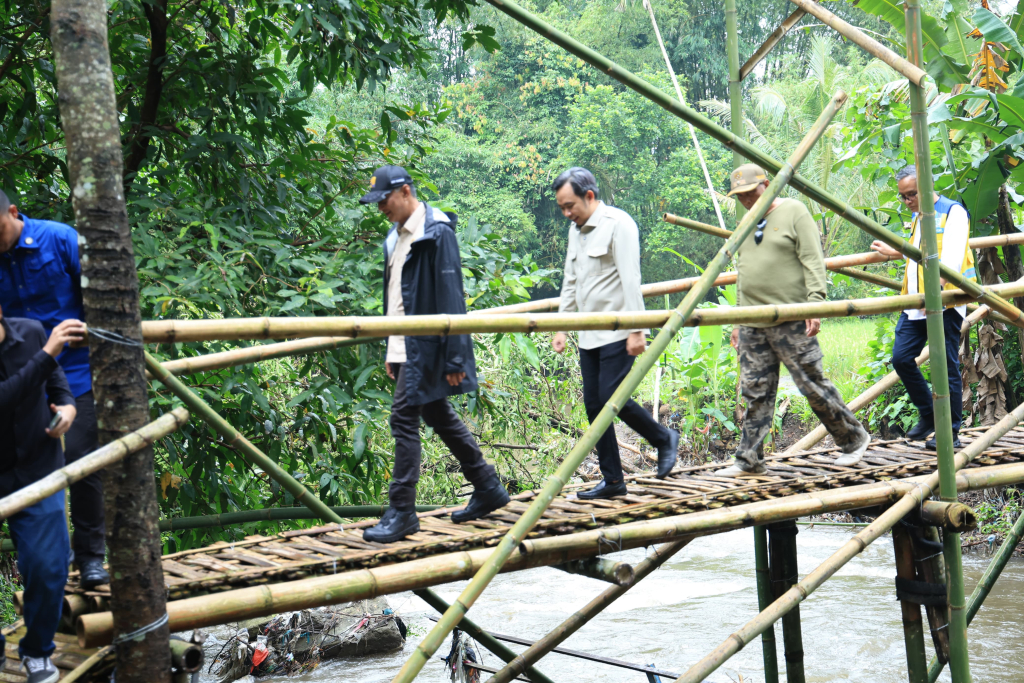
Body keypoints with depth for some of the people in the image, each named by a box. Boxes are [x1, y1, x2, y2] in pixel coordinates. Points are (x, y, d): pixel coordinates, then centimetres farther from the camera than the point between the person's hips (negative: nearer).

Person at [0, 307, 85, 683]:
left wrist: (67, 404, -5)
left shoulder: (30, 333, -9)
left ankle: (37, 651, 19)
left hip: (35, 473, 1)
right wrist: (46, 353, -38)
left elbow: (53, 374, 13)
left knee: (46, 567, -6)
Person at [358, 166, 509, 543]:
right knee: (439, 417, 16)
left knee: (404, 419, -10)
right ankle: (488, 488, 27)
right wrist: (391, 351, 19)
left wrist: (454, 357, -19)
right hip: (406, 348, 10)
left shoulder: (436, 233, -14)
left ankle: (401, 512, -4)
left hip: (427, 346, -10)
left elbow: (450, 297, -17)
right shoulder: (396, 237, 14)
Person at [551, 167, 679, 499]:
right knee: (594, 405, 4)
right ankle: (612, 481, 10)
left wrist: (636, 330, -21)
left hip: (617, 331, -8)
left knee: (612, 398, -14)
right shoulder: (575, 230, 15)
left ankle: (663, 438, 11)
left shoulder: (617, 224, -10)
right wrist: (562, 328, 17)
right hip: (589, 335, 8)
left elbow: (630, 279, -16)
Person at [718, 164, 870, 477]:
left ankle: (854, 439, 15)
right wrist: (738, 321, 20)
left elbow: (813, 263, -9)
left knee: (813, 385, -2)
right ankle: (749, 461, 8)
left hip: (791, 322, -6)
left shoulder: (794, 212, -2)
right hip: (752, 326, 6)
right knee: (755, 393, 4)